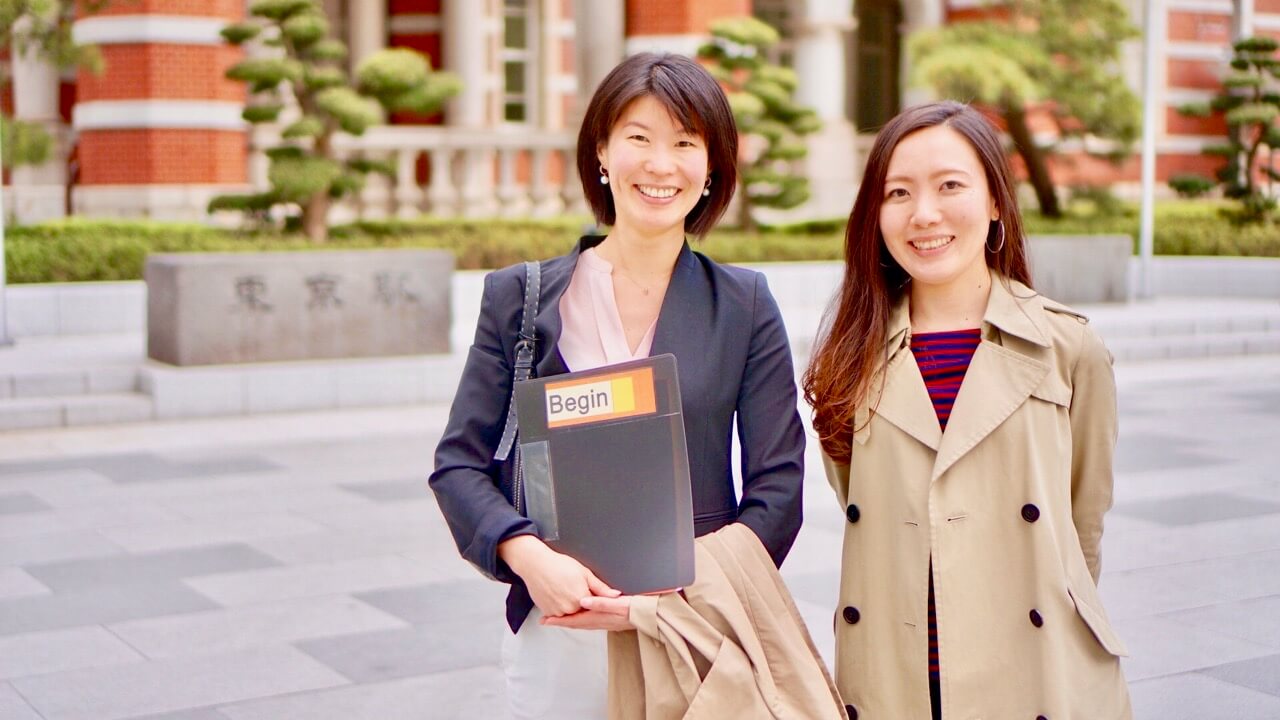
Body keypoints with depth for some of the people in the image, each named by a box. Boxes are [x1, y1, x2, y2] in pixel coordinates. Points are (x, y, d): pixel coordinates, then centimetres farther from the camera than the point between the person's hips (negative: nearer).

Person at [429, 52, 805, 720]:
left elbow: (777, 484, -1)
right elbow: (459, 463, 2)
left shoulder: (745, 306, 2)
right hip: (558, 633, 0)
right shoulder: (520, 297, 3)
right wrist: (528, 556, -15)